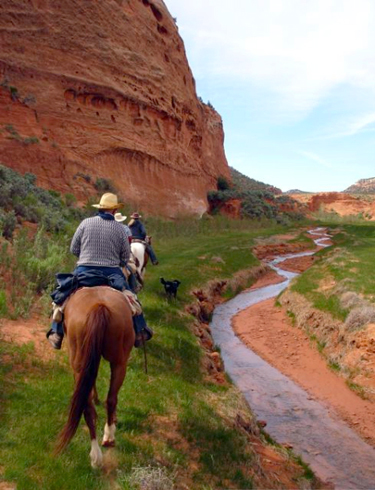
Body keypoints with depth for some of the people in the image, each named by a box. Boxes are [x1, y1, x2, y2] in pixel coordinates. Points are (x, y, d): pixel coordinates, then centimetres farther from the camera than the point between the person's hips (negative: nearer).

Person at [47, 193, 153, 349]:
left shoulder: (86, 223, -2)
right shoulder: (120, 228, -2)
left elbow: (73, 249, 3)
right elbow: (126, 257, 3)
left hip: (83, 272, 0)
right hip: (112, 274, 0)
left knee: (62, 295, 21)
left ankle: (57, 333, 17)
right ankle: (139, 333, 21)